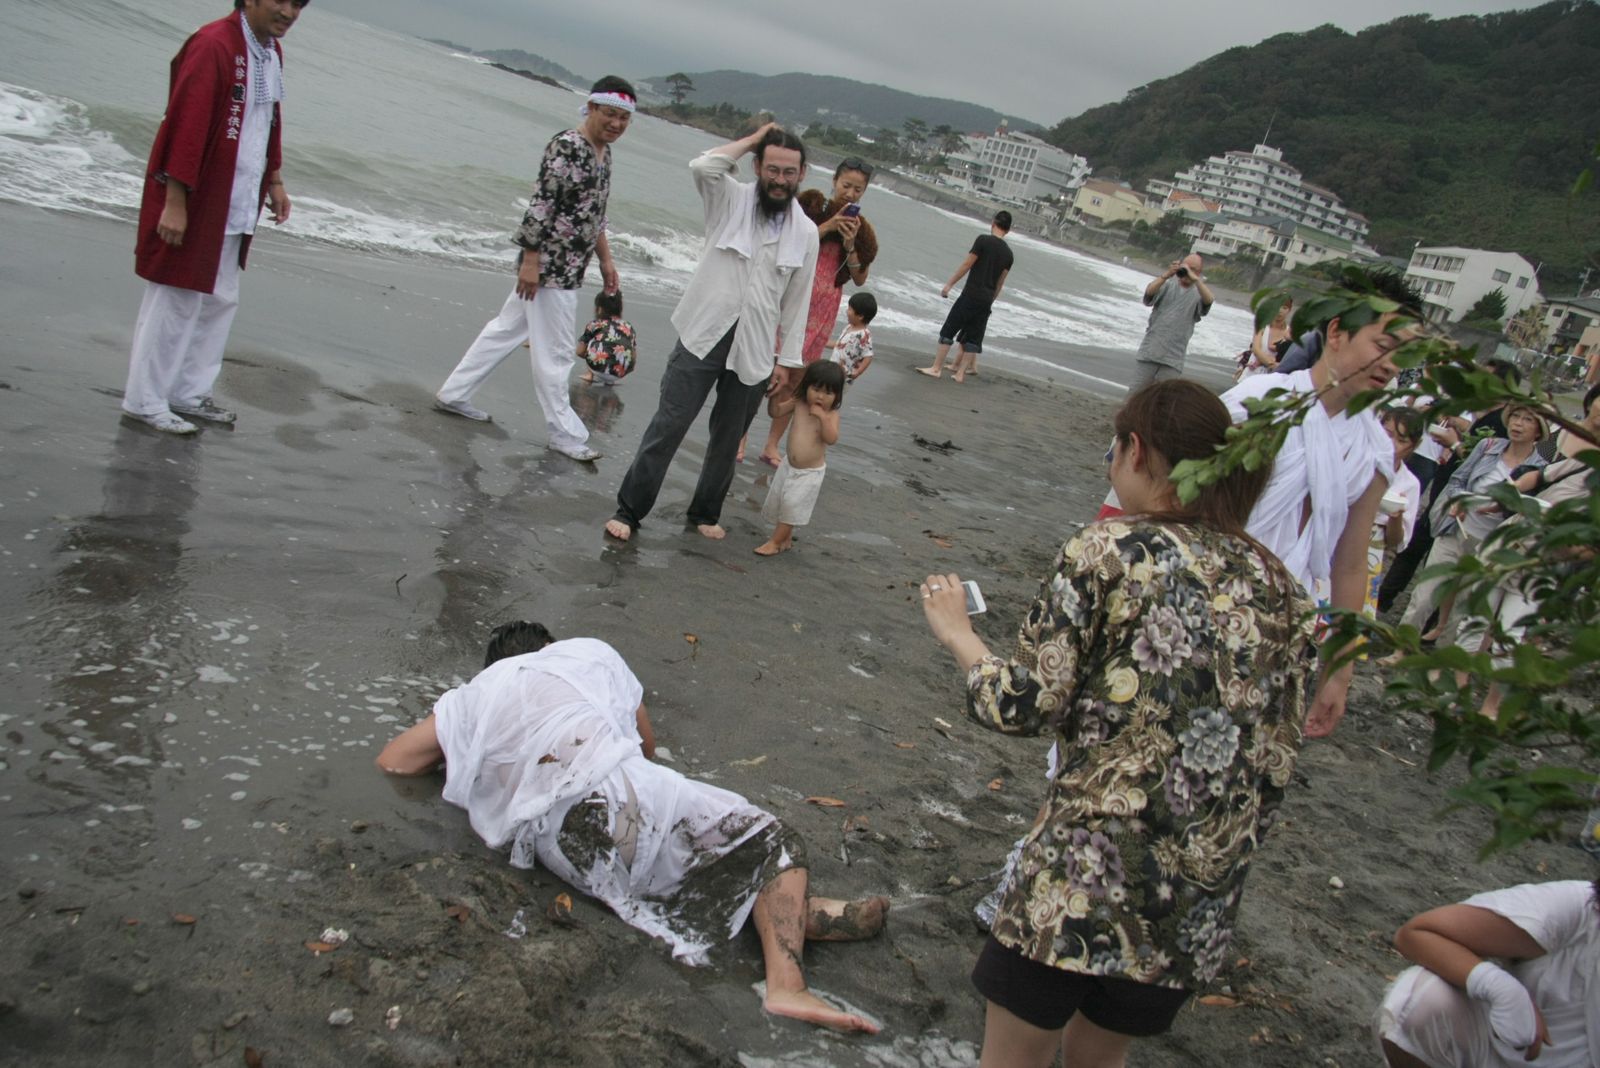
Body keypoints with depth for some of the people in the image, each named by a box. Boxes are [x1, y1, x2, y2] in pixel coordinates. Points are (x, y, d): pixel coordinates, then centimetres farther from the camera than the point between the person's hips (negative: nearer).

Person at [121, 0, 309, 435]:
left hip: (237, 207, 9)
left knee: (220, 300, 15)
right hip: (192, 202, -9)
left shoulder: (272, 52, 9)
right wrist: (174, 201, -25)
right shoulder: (213, 45, -18)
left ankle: (189, 393, 28)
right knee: (176, 299, -1)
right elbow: (187, 123, -22)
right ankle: (145, 401, 11)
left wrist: (274, 180, 17)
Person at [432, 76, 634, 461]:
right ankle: (565, 433, 12)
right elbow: (540, 205, -19)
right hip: (551, 265, -10)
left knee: (506, 329, 17)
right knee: (554, 353, 1)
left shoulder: (603, 151, 12)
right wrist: (530, 260, -20)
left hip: (569, 266, 10)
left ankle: (453, 394, 29)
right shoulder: (567, 146, -16)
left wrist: (606, 260, 20)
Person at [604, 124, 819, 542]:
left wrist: (789, 361, 6)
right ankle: (629, 509, 6)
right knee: (669, 425, -3)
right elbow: (703, 166, -24)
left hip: (753, 351, 3)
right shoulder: (731, 200, -2)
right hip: (704, 336, -2)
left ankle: (706, 512, 30)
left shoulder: (806, 232, 4)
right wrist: (751, 141, -11)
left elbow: (797, 302, 8)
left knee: (728, 437, 12)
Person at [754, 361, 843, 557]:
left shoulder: (831, 414, -16)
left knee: (792, 506, -5)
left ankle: (775, 542, 7)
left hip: (810, 473, -5)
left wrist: (823, 417, -35)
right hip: (789, 465, 5)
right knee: (778, 502, 15)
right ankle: (786, 537, 34)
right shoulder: (798, 404, -6)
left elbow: (831, 439, -29)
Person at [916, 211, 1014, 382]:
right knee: (972, 336, 12)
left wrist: (949, 285, -1)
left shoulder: (984, 240, -6)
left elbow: (966, 265, -8)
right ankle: (960, 372, 12)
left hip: (971, 295, -5)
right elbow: (1000, 282, 13)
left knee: (948, 330, 0)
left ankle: (936, 368, -2)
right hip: (986, 300, 5)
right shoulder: (1008, 254, 9)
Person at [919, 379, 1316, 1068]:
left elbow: (1021, 706, -12)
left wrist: (957, 634, 6)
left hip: (1087, 875, -6)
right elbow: (1278, 759, 8)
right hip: (1204, 906, 6)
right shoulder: (1278, 586, 6)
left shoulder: (1109, 551, -10)